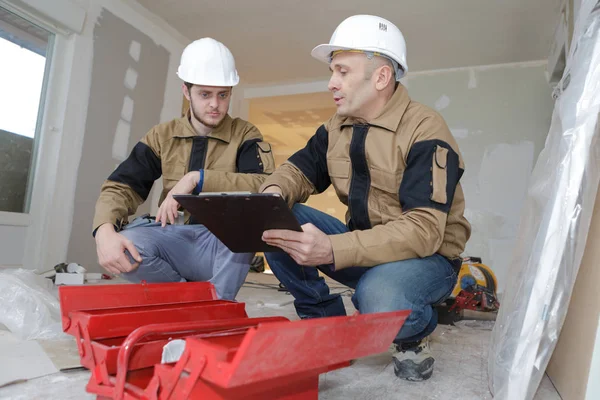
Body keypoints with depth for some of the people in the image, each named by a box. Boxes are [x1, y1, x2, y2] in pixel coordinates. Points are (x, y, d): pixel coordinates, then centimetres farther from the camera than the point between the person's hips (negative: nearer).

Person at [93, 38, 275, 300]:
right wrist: (104, 230, -23)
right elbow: (121, 187, -2)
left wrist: (198, 178, -25)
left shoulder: (245, 136, -1)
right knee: (125, 245, -28)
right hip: (174, 242, 2)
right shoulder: (162, 136, 6)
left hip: (224, 246, -1)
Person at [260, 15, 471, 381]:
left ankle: (414, 334, 0)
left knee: (377, 302, -38)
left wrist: (332, 251, -40)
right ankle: (325, 321, 1)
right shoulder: (336, 129, 3)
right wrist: (274, 192, -19)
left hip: (426, 255, -5)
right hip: (363, 245, 6)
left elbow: (424, 230, -28)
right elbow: (300, 169, 8)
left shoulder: (426, 131, -19)